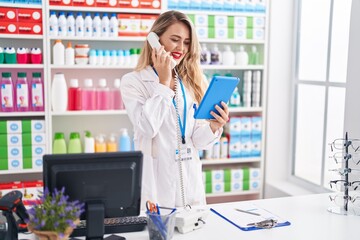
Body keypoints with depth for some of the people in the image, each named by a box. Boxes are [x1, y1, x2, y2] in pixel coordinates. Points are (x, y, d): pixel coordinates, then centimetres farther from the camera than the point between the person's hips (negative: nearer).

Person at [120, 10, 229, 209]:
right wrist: (163, 82, -13)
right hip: (155, 183, -4)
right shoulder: (132, 81, -5)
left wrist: (213, 127, -15)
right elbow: (148, 127, -20)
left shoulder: (191, 83, 7)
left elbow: (197, 140, 6)